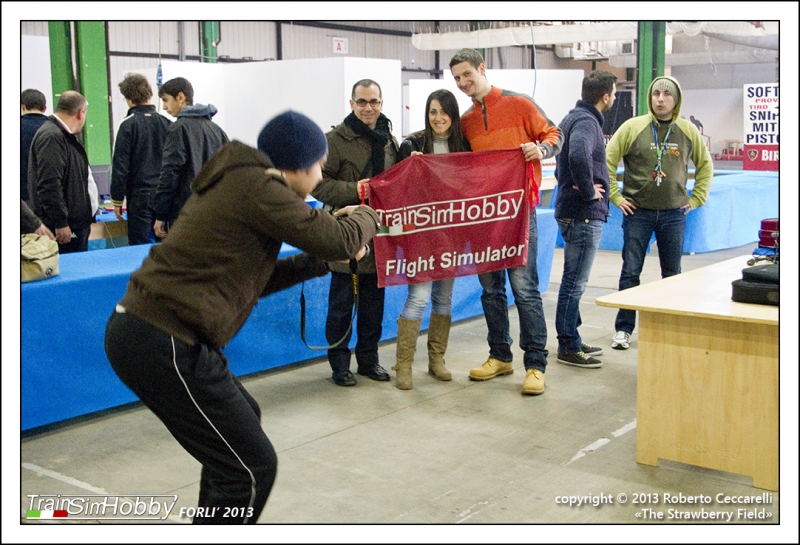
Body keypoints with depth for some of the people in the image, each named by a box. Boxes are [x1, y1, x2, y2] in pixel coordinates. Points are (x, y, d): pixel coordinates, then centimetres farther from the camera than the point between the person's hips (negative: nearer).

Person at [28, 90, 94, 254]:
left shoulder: (65, 136, 18)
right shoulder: (51, 137, -16)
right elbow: (49, 185, -23)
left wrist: (87, 218, 27)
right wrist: (60, 223, -23)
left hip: (77, 225, 10)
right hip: (63, 228, -10)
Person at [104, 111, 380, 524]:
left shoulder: (233, 183, 17)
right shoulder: (258, 188, -13)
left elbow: (253, 279, 21)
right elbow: (342, 241, -10)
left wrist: (321, 261, 16)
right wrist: (364, 216, 12)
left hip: (142, 328, 11)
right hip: (164, 345, -11)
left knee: (242, 420, 27)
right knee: (251, 469, -3)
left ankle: (212, 524, 41)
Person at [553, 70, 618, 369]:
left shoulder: (573, 118, 16)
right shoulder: (586, 122, -16)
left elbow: (565, 157, 29)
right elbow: (579, 156, -37)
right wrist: (588, 190, -24)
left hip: (574, 211, 11)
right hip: (584, 213, -11)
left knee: (574, 280, 17)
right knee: (575, 281, -3)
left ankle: (572, 340, 27)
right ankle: (568, 347, 4)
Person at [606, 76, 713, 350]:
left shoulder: (688, 131, 5)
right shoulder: (632, 127, -3)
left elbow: (705, 166, 16)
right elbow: (607, 161, -1)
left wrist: (696, 199, 8)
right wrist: (615, 196, -5)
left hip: (674, 214, 2)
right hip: (637, 212, -2)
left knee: (673, 274, 10)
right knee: (630, 272, 0)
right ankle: (623, 328, 9)